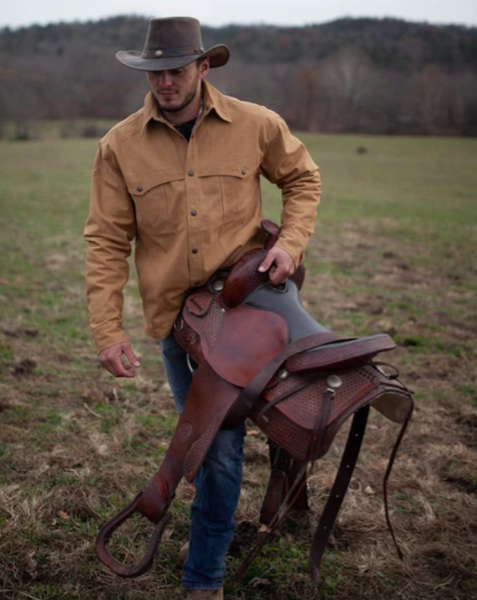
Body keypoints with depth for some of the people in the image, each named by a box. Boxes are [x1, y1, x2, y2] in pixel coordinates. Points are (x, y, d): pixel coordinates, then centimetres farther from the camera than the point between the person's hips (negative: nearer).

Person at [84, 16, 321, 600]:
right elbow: (106, 242, -5)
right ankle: (220, 519, 48)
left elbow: (302, 177, 10)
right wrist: (107, 330, -11)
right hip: (172, 316, 2)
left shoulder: (255, 126, -6)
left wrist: (290, 241, -7)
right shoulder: (119, 146, -6)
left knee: (223, 445, 0)